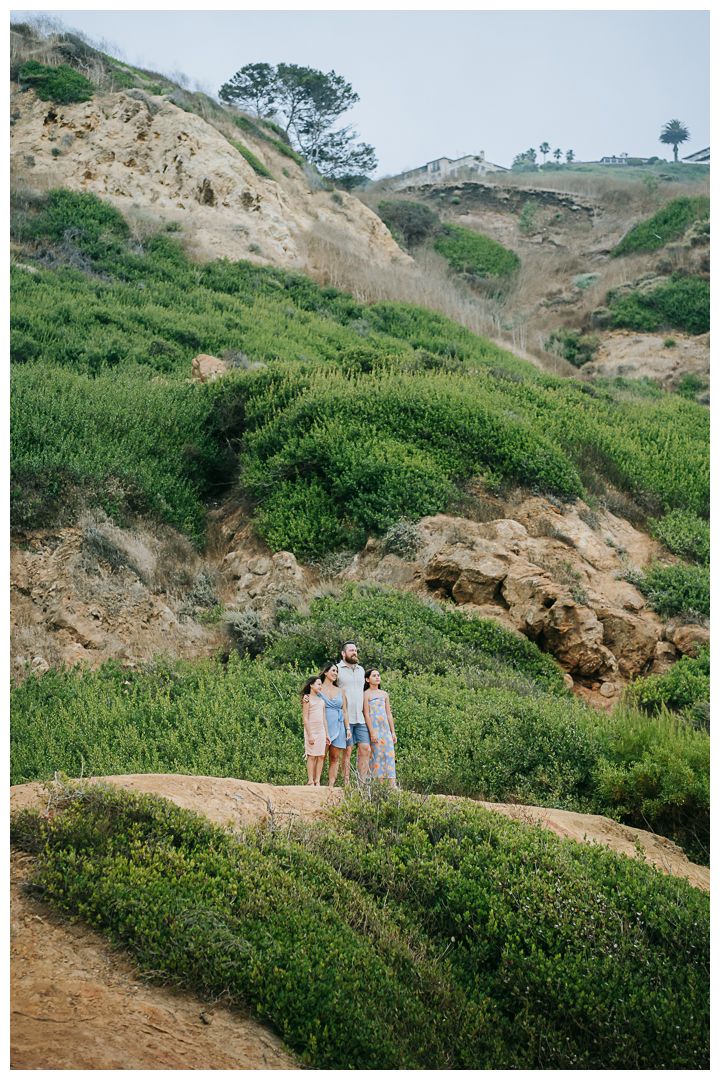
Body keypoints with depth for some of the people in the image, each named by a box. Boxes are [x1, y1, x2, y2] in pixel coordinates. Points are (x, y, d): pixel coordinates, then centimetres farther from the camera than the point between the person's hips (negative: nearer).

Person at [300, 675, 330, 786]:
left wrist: (327, 734, 13)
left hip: (321, 732, 6)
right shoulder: (308, 699, -6)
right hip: (311, 731, -6)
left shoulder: (321, 701, 13)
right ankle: (310, 782, -1)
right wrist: (309, 735, -14)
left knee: (321, 756, 1)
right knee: (312, 757, -4)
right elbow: (305, 719, -9)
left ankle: (317, 782, 4)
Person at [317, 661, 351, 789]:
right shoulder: (319, 690, 4)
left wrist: (348, 728, 9)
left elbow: (345, 712, 16)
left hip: (338, 727, 4)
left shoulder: (340, 691, 16)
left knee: (335, 758, 1)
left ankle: (331, 785, 1)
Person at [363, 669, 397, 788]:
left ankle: (392, 785, -11)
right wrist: (372, 732, -13)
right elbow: (366, 714, -6)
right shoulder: (366, 694, 0)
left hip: (386, 728, 5)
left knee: (389, 754, -5)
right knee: (377, 754, -7)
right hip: (374, 728, -5)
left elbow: (389, 714, 16)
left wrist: (393, 732, 12)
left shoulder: (384, 694, 15)